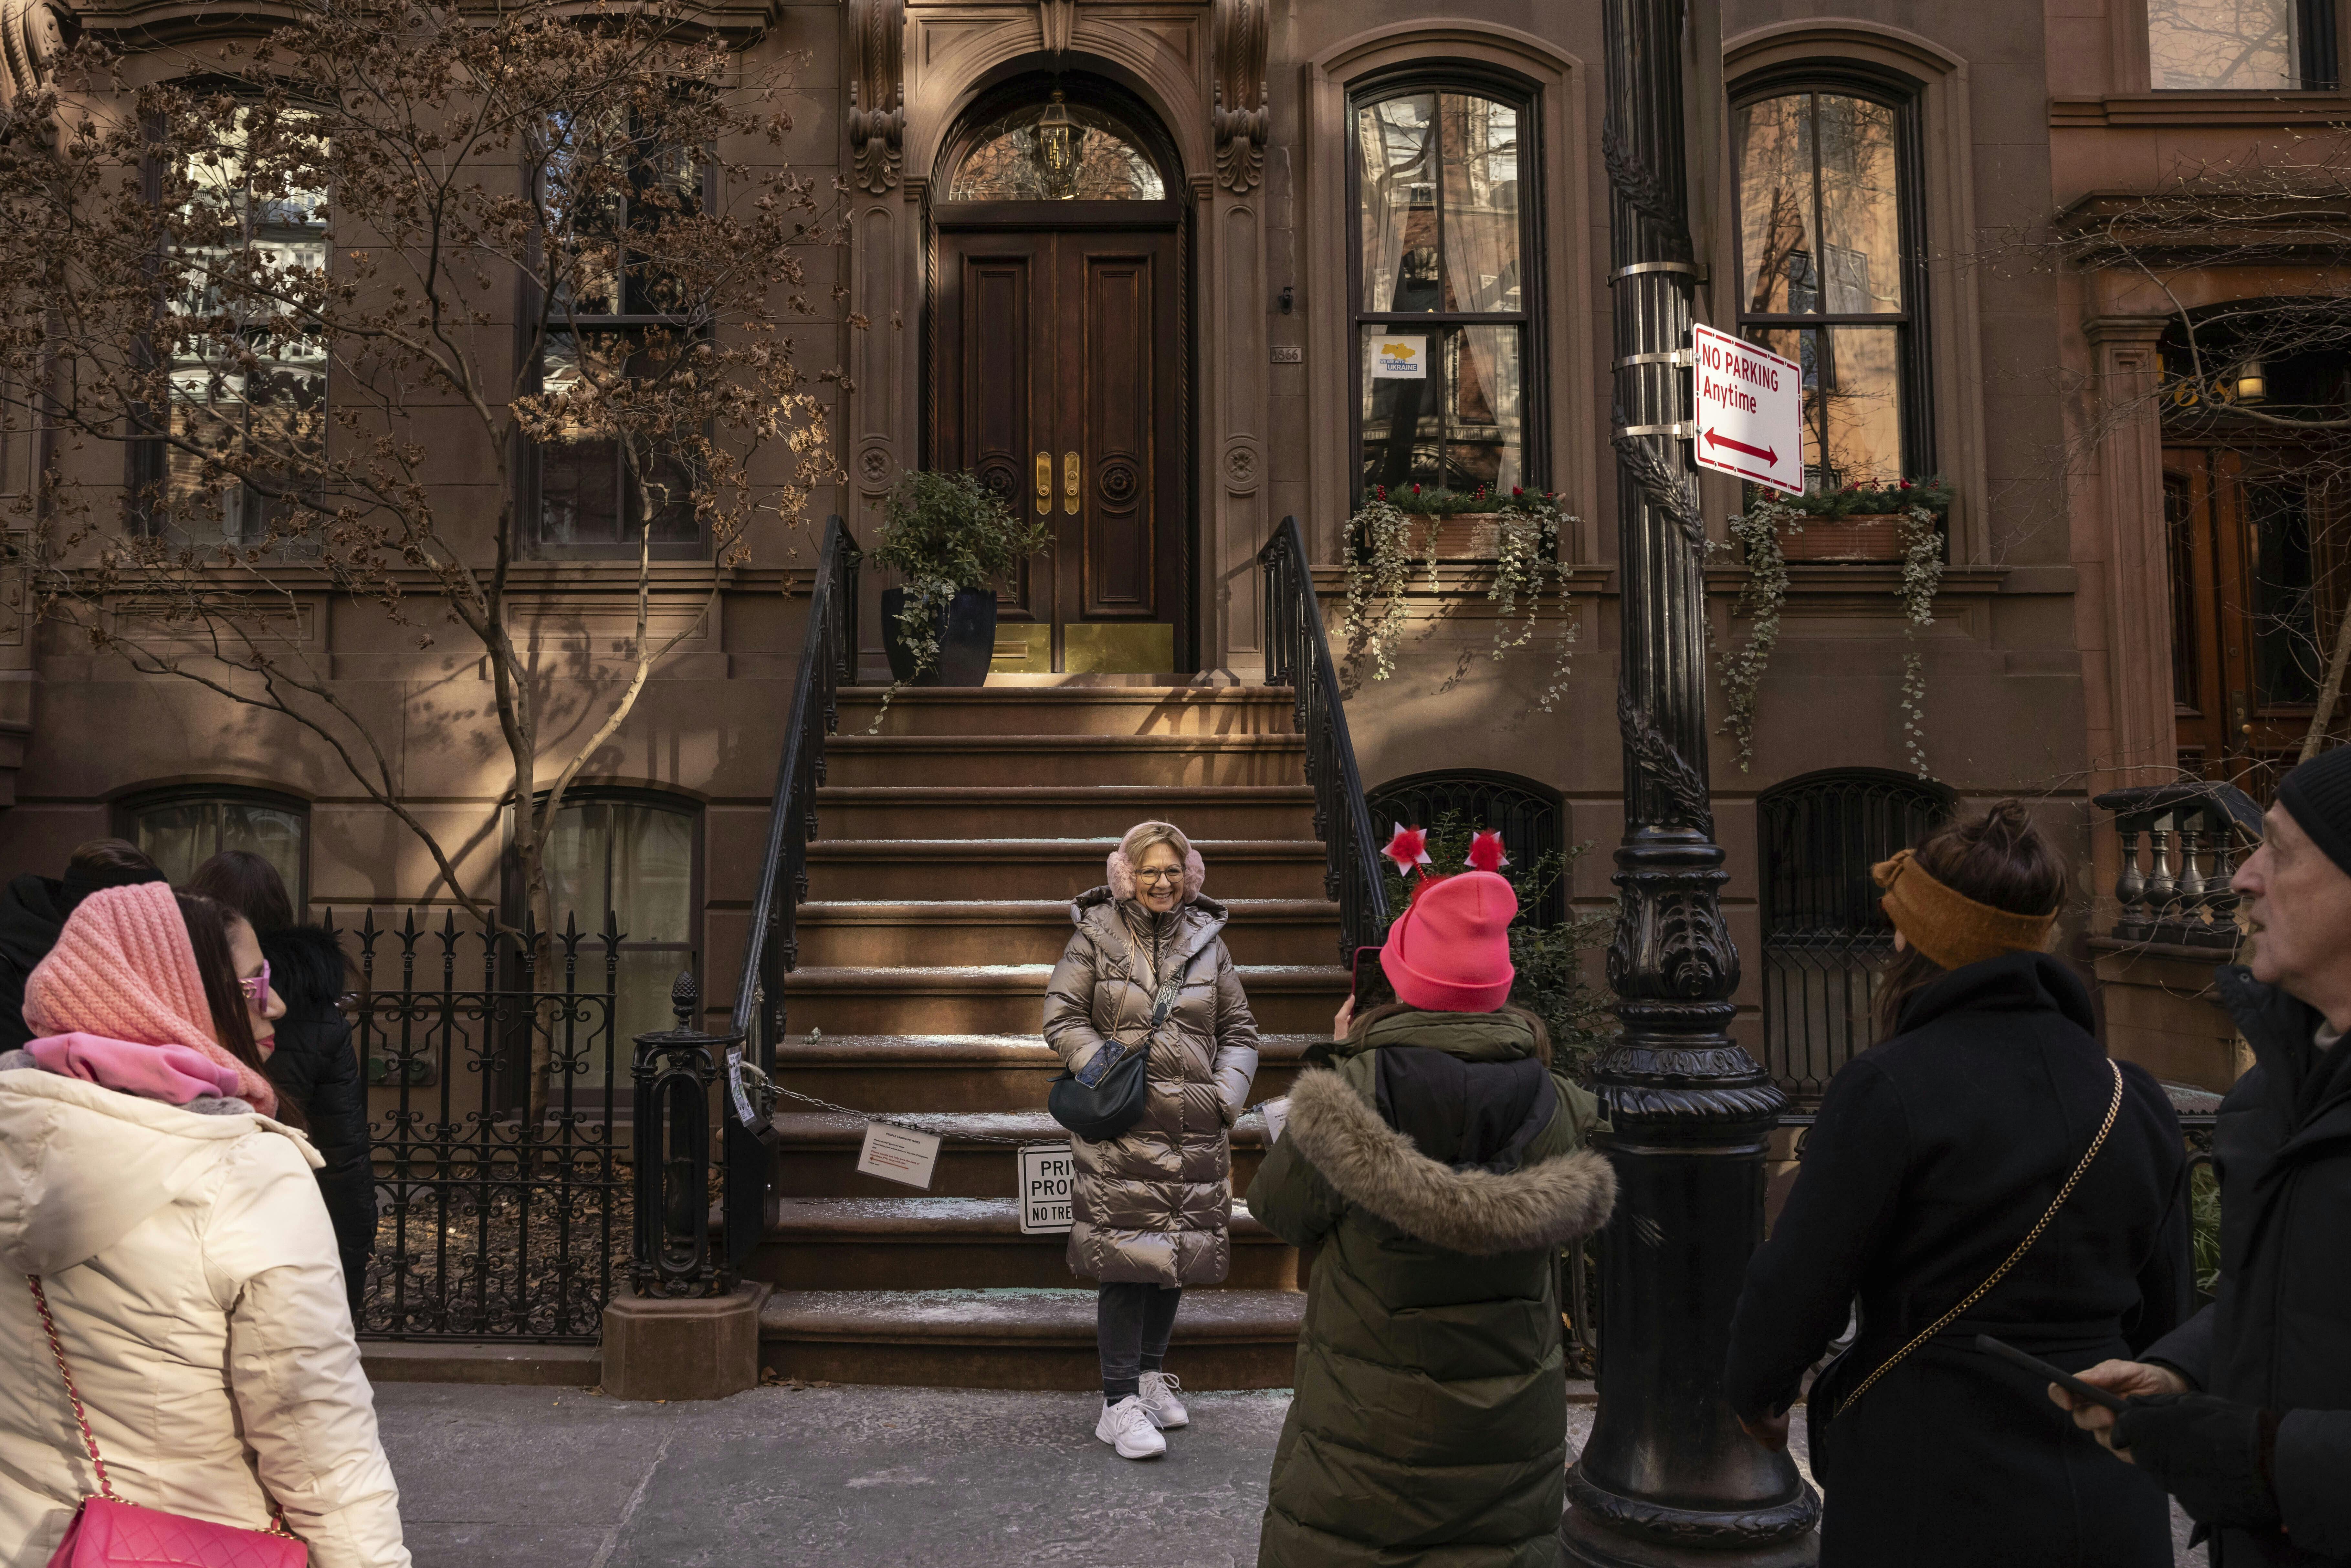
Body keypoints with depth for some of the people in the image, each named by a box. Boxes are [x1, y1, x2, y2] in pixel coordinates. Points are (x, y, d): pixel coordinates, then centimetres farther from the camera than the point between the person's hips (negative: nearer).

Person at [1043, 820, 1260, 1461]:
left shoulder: (1207, 941, 10)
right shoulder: (1096, 936, 1)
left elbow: (1240, 1030, 14)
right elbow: (1062, 1016, 2)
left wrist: (1226, 1094, 1)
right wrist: (1096, 1061, -14)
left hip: (1194, 1127, 4)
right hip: (1122, 1126, -4)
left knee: (1181, 1247, 12)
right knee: (1126, 1255, -6)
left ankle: (1152, 1373, 31)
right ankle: (1121, 1402, 4)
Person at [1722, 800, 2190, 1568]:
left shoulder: (1887, 1089, -17)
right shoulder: (2134, 1099, 1)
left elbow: (1796, 1289, -13)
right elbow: (2160, 1319, 9)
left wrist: (1754, 1391, 6)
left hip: (1930, 1506, -5)